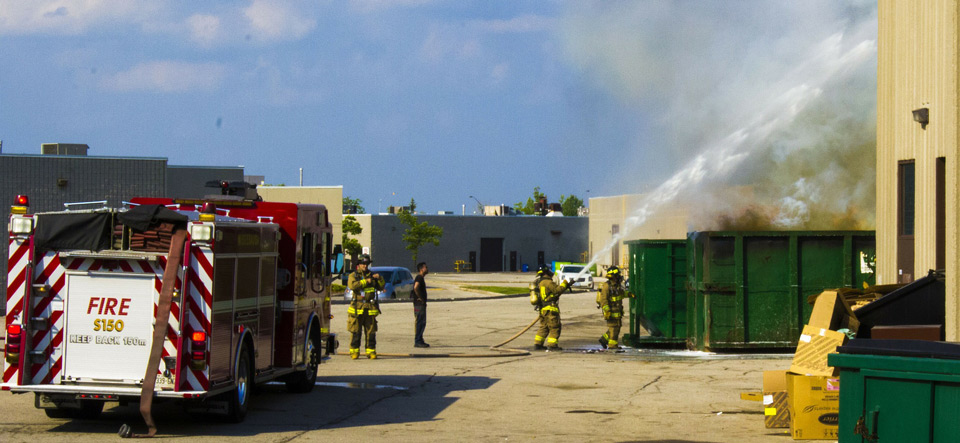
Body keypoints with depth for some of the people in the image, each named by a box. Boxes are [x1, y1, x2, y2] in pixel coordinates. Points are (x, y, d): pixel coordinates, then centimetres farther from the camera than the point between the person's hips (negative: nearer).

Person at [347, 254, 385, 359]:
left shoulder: (371, 275, 16)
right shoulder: (353, 275, 5)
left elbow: (380, 287, 18)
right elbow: (352, 285, -14)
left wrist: (380, 279, -1)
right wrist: (365, 281, -16)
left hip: (370, 307, 3)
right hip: (357, 307, -3)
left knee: (371, 331, 1)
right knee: (355, 332, -2)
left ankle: (371, 351, 6)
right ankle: (354, 352, 4)